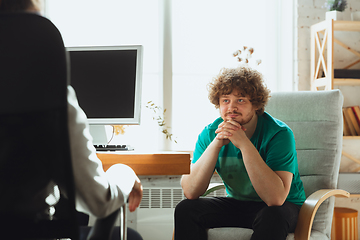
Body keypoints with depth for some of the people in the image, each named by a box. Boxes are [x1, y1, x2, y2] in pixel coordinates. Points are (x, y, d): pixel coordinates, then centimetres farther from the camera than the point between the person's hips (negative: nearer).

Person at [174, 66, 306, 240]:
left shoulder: (279, 133, -22)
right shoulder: (210, 133, -8)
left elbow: (276, 198, -33)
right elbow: (190, 192, -17)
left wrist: (244, 144, -36)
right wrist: (216, 143, -28)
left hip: (285, 206, -4)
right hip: (236, 204, 4)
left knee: (272, 216, -38)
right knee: (185, 209, -19)